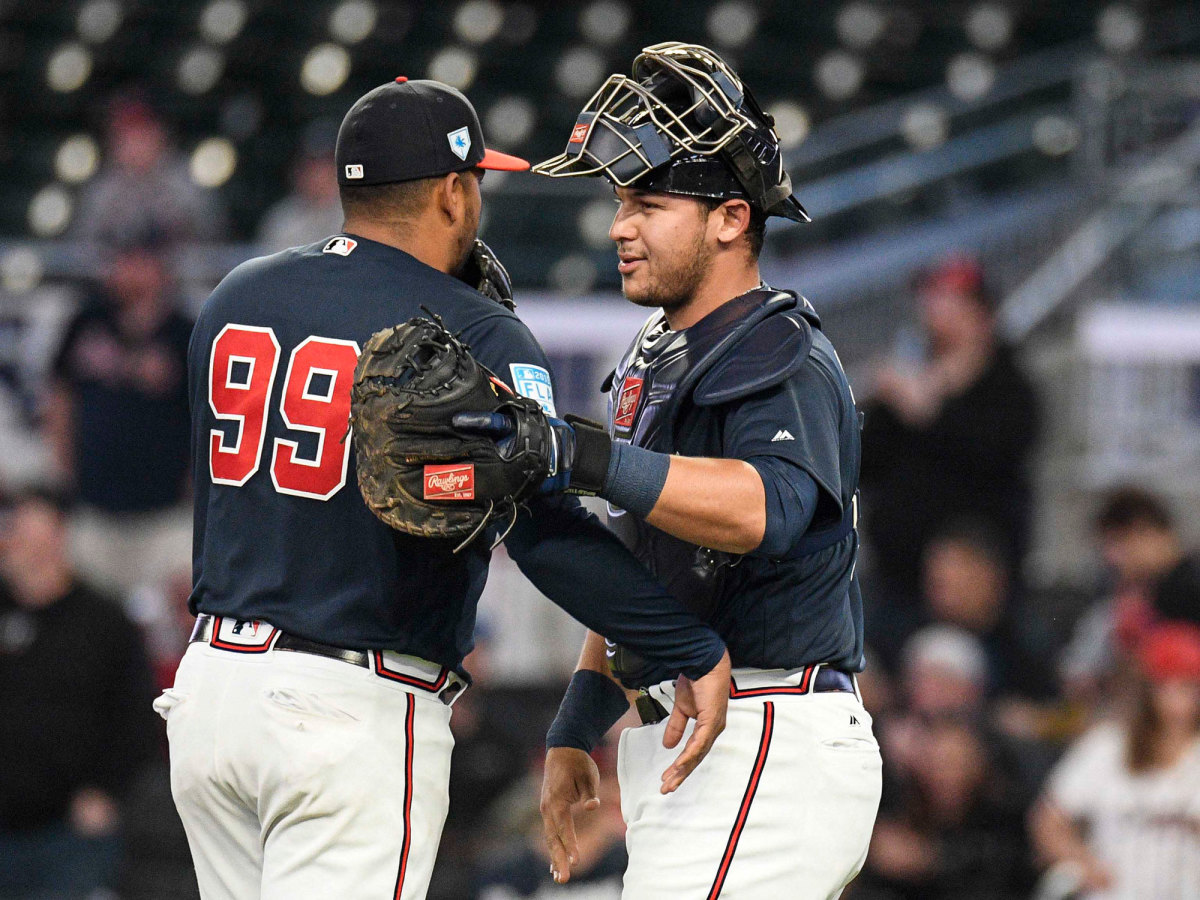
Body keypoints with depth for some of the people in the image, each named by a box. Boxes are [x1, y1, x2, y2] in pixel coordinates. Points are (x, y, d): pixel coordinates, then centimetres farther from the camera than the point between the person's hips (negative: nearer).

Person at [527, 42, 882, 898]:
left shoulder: (783, 359, -12)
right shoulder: (659, 355, 19)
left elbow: (764, 509, -35)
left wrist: (587, 457, -46)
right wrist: (576, 728, 23)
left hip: (767, 751, -10)